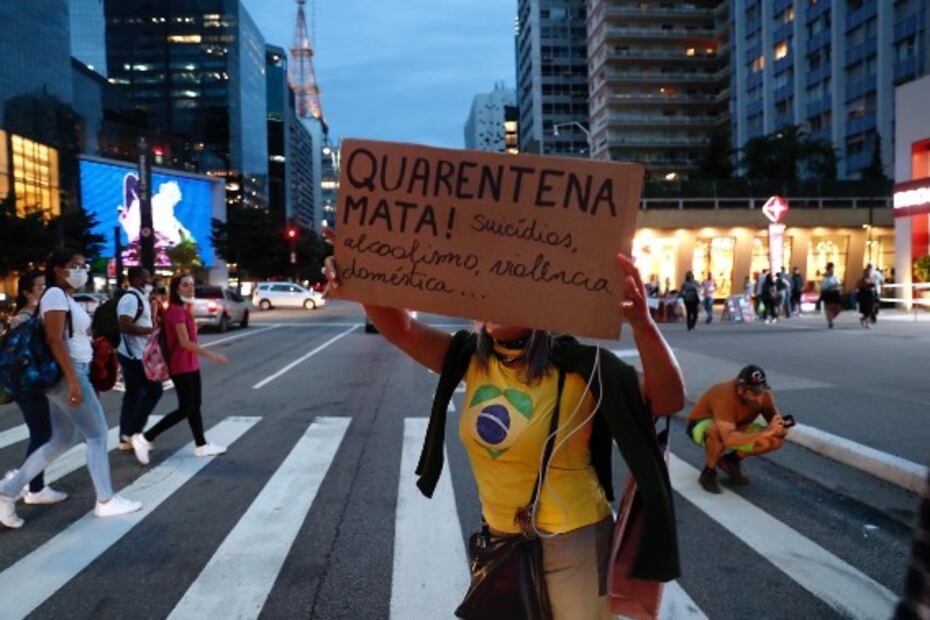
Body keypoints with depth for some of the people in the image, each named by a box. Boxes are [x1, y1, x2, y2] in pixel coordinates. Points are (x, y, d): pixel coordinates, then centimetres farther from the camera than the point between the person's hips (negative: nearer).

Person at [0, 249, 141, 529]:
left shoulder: (67, 298, 17)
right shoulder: (55, 295, -12)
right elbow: (54, 340, -20)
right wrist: (73, 380, -25)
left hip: (74, 373, 10)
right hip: (67, 374, -10)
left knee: (60, 440, 13)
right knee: (97, 434, -1)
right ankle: (106, 501, 9)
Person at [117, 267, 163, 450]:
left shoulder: (139, 298, 16)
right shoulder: (131, 298, -17)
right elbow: (125, 326, -28)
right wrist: (152, 330, -22)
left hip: (135, 354, 10)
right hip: (134, 355, -10)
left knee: (133, 394, 11)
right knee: (154, 390, -6)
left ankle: (126, 437, 16)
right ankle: (132, 432, -1)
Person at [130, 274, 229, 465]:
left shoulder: (184, 310, 14)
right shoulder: (176, 311, -18)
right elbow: (185, 342, -25)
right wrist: (212, 356, -26)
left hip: (190, 364, 10)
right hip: (181, 367, -10)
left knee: (195, 406, 12)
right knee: (185, 409, -7)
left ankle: (201, 446, 19)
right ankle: (144, 438, 0)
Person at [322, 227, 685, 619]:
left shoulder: (576, 367, -20)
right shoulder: (472, 359, -5)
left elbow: (668, 401, -27)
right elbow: (402, 330, -12)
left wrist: (642, 325, -44)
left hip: (571, 542, -5)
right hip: (500, 538, 6)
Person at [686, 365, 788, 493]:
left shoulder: (763, 394, -19)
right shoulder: (725, 395, -38)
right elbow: (729, 438, -48)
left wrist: (780, 428, -34)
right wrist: (765, 432, -52)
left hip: (737, 427, 6)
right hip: (702, 425, -6)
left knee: (776, 440, -14)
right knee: (718, 432, -42)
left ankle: (730, 460, 8)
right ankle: (708, 473, -14)